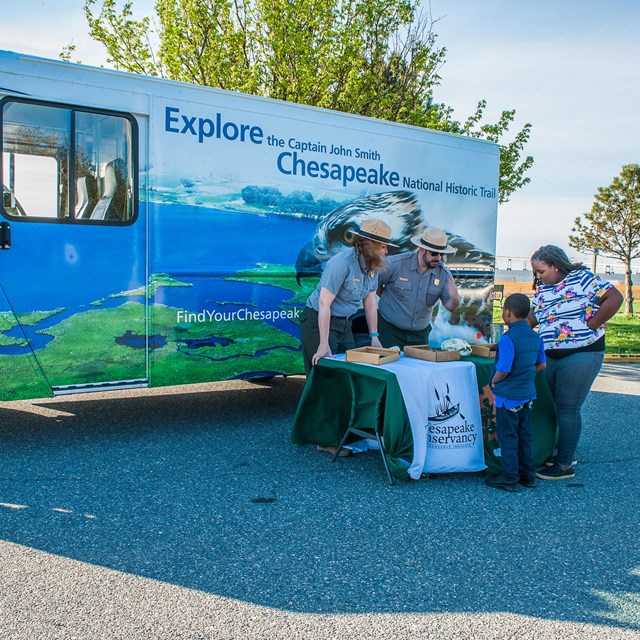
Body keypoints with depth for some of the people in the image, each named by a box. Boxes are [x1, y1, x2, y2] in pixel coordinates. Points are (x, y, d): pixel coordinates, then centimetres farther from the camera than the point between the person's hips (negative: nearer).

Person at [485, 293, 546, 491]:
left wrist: (494, 381, -6)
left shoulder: (508, 338, -21)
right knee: (525, 434, 17)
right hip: (528, 393, 8)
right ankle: (528, 473, 26)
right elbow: (541, 365, 11)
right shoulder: (535, 336, 3)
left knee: (507, 436, 3)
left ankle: (509, 477, 10)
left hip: (508, 395, -8)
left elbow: (503, 369, -24)